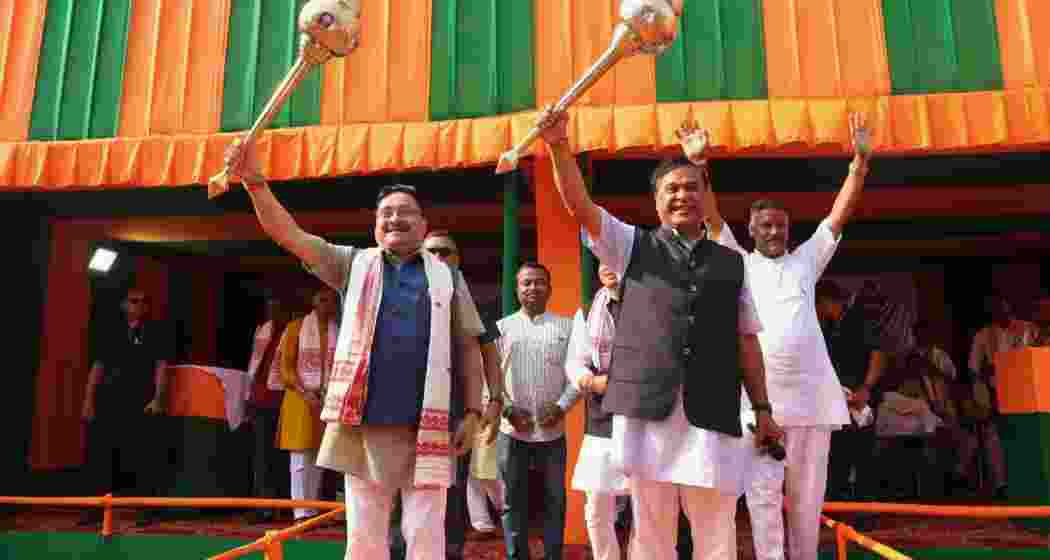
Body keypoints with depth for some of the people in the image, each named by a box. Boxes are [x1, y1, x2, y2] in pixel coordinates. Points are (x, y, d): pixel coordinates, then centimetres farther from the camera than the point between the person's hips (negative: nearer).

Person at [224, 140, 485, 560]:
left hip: (426, 429, -1)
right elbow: (288, 234, 3)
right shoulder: (353, 264, 10)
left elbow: (467, 348, 8)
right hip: (364, 425, 1)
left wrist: (472, 411, 1)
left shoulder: (446, 277, 9)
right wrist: (254, 181, -9)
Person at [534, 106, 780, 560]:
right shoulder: (633, 246, 11)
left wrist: (763, 408, 13)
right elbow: (579, 204, -1)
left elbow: (746, 340, 16)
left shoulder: (731, 263, 15)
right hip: (645, 410, -1)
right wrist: (559, 145, -14)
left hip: (713, 417, 2)